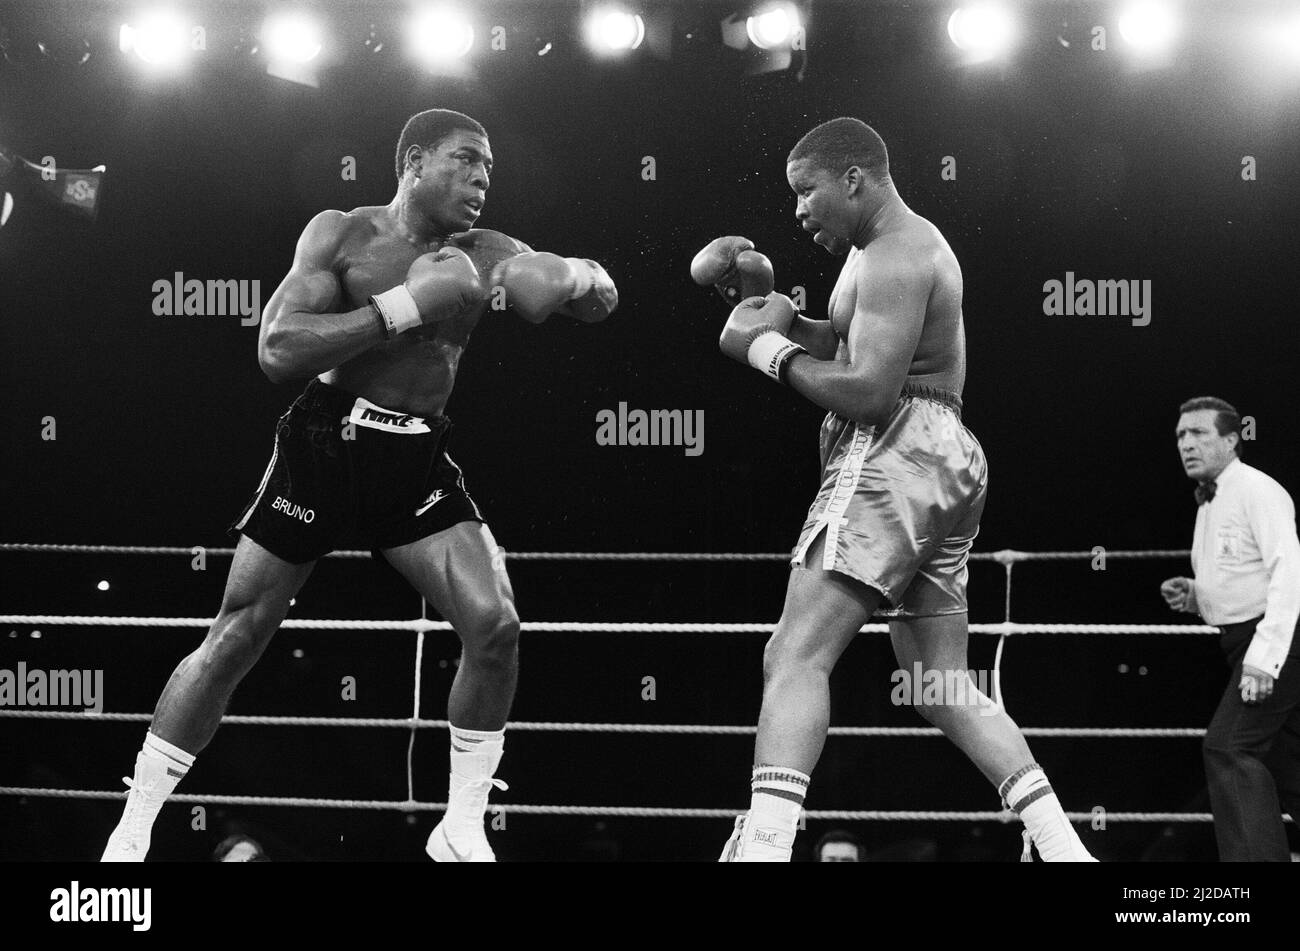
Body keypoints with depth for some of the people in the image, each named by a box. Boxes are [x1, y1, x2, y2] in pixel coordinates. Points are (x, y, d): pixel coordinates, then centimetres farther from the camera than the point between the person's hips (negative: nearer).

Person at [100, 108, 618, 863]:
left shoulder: (486, 256, 3)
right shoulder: (341, 235, -7)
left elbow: (601, 300, 3)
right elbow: (277, 352, -19)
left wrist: (574, 277, -22)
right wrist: (406, 306, -25)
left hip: (418, 459, 3)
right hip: (325, 443, -3)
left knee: (495, 625, -14)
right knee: (235, 639, -2)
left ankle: (463, 829, 2)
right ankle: (130, 833, 9)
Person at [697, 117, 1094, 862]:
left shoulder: (894, 258, -11)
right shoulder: (911, 244, 22)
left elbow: (867, 391, -20)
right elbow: (848, 348, 23)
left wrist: (767, 348, -10)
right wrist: (773, 309, 10)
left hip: (894, 460, -11)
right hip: (944, 462, 11)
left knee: (796, 656, -19)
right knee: (945, 683, 13)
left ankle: (763, 845, -33)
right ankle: (1064, 848, 8)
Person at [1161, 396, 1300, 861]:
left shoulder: (1257, 491, -12)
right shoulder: (1209, 505, 17)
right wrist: (1194, 596, 6)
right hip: (1248, 644, 10)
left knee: (1228, 747, -18)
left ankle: (1255, 857, -19)